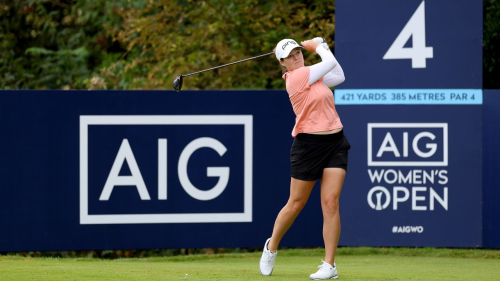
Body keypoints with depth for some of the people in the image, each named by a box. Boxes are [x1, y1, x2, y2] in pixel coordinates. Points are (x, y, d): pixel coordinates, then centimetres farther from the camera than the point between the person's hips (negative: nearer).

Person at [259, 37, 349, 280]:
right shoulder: (296, 77, -14)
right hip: (308, 143, -6)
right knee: (296, 204, 6)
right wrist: (318, 47, 9)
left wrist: (321, 46, 12)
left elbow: (338, 76, 14)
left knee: (331, 202, -6)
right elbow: (330, 63, -9)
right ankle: (271, 247, 32)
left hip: (335, 142, 6)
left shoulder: (308, 74, 10)